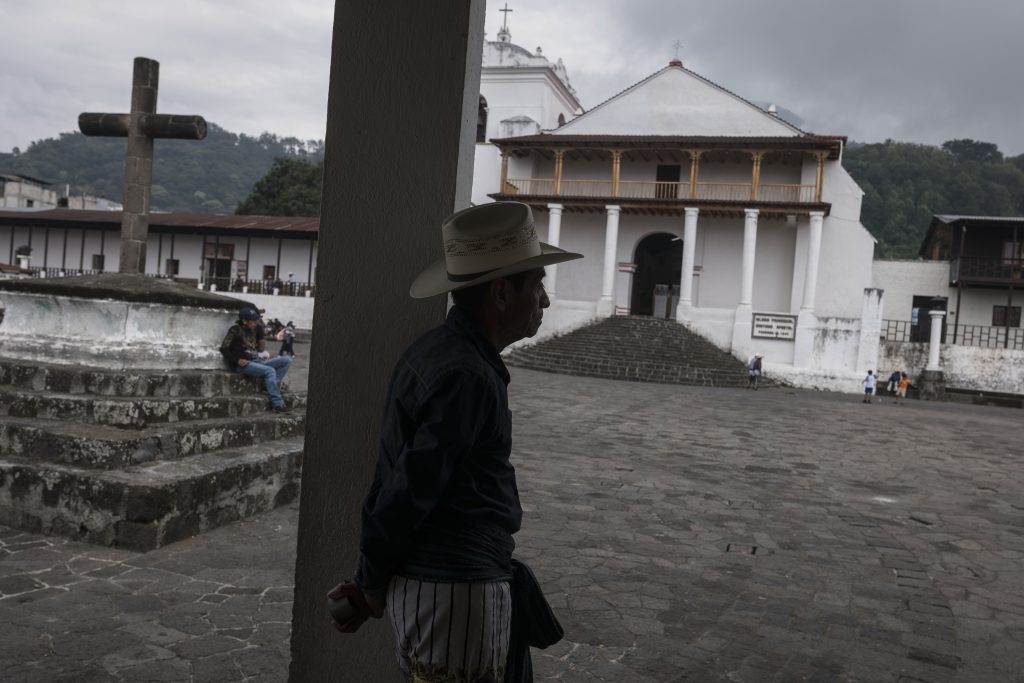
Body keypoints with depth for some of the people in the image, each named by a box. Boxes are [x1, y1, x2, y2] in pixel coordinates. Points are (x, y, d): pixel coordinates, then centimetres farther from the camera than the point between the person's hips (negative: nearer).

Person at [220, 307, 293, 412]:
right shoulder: (235, 330, -1)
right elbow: (223, 349, -8)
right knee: (270, 371, -33)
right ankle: (277, 404, -32)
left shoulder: (253, 330, 19)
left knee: (287, 360, -3)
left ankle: (271, 386, -14)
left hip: (256, 361, 8)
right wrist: (237, 360, -16)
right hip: (243, 364, -8)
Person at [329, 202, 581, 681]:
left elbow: (405, 479, 11)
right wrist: (372, 584, -4)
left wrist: (374, 580, 14)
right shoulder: (468, 376, -23)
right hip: (456, 591, -9)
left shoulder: (437, 351, 8)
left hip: (424, 579, 9)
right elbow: (409, 490, -19)